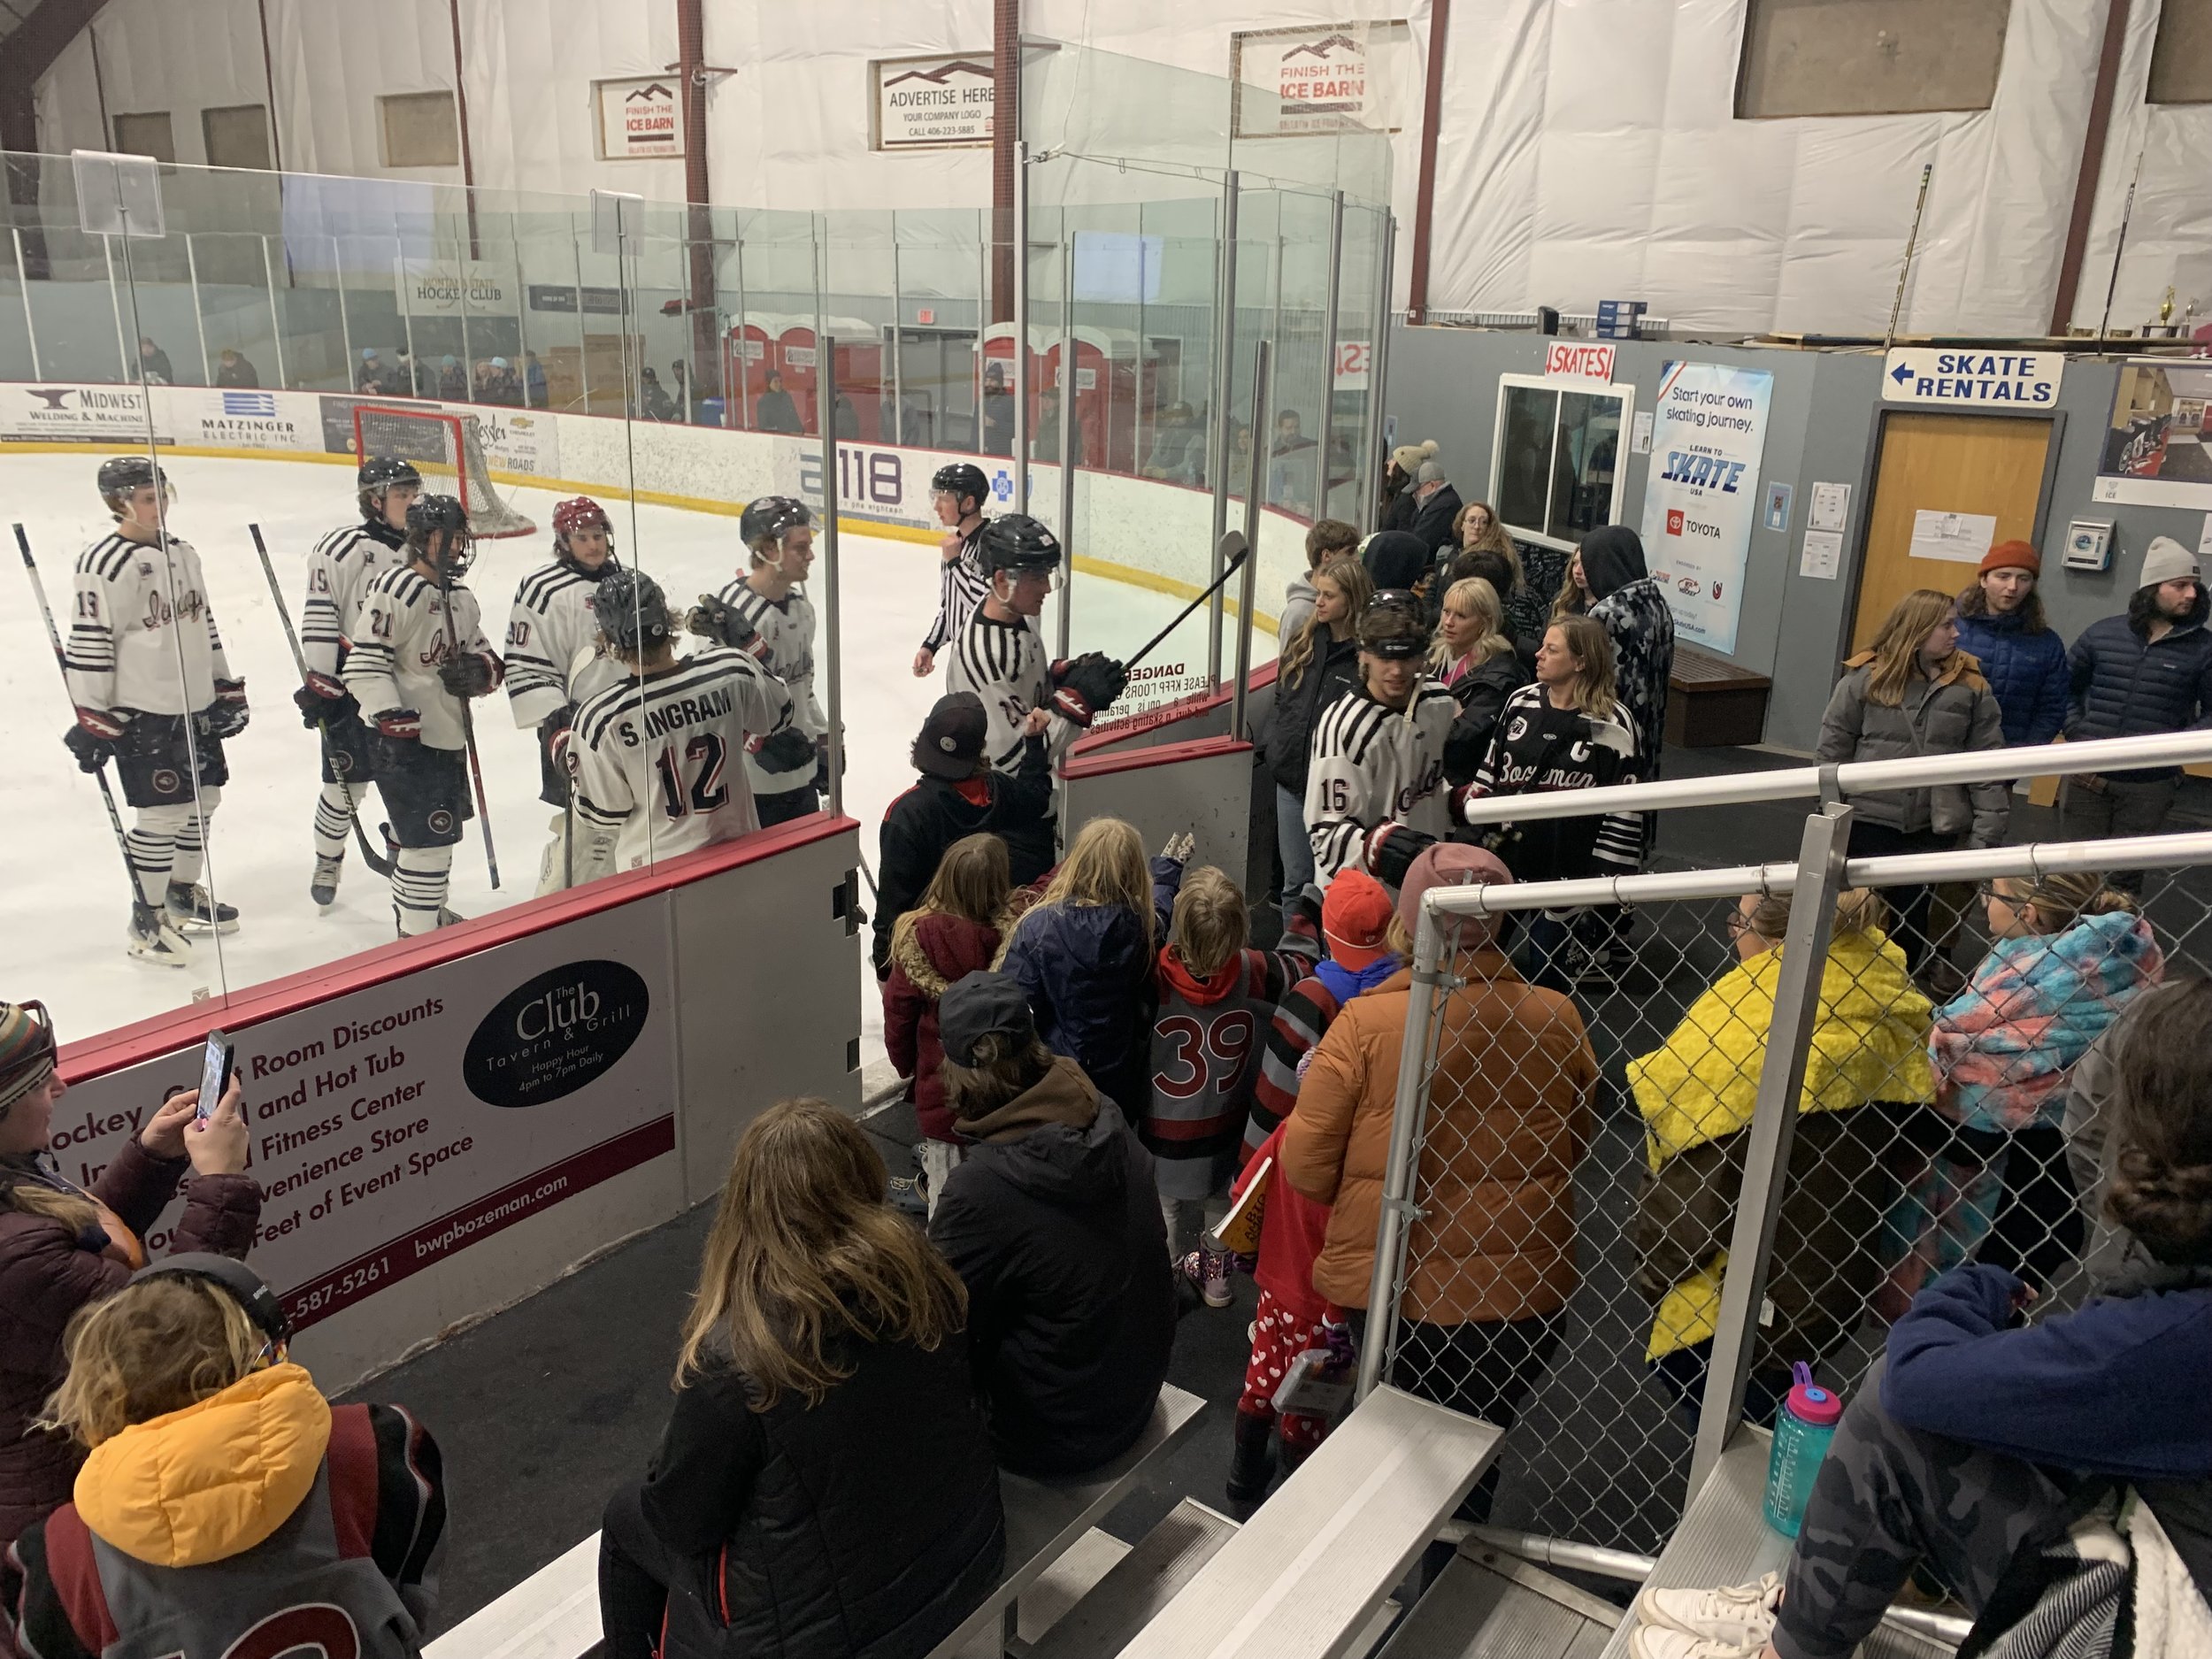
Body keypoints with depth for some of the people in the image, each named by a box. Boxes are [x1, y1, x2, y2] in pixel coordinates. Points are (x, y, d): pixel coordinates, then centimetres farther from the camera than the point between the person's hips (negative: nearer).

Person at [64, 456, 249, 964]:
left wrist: (227, 687, 18)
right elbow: (88, 644, -14)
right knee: (162, 813, -5)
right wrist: (92, 718, -15)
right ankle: (147, 918, 10)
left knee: (203, 799, 15)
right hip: (143, 714, -8)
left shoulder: (182, 553, 10)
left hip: (196, 704, 8)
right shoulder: (104, 564, -14)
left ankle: (183, 892, 35)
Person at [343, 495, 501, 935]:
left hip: (449, 738, 9)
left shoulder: (461, 598, 12)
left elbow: (484, 655, 17)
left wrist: (480, 670, -7)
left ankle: (426, 911, 40)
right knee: (428, 837, -9)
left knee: (440, 830, 21)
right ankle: (416, 932, 1)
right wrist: (392, 716, -26)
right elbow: (365, 663, -19)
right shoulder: (396, 590, -16)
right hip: (404, 740, -9)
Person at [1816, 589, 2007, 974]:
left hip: (1934, 827, 1)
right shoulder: (1866, 675, -7)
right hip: (1869, 820, -1)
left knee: (1912, 919, 12)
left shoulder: (1969, 683, -2)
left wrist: (1987, 832, -7)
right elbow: (1834, 745, -2)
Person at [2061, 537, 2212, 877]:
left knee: (2126, 875, 12)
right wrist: (2075, 733, 1)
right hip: (2087, 777, 1)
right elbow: (2066, 686, 13)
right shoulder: (2102, 633, 2)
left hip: (2150, 787, -1)